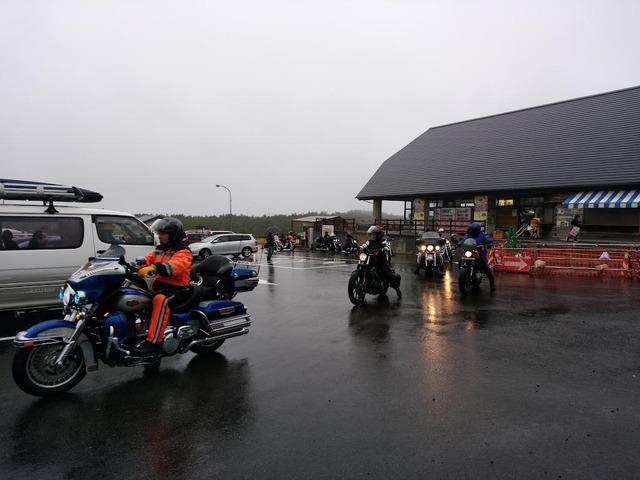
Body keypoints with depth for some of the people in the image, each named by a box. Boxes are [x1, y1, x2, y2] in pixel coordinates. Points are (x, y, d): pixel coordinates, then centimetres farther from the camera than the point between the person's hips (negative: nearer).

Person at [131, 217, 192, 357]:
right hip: (158, 286, 9)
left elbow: (176, 266, -28)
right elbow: (147, 260, 12)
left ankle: (153, 342, -43)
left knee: (161, 300, -38)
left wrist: (154, 267, -43)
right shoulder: (159, 249, 21)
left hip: (177, 289, -9)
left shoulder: (182, 252, -7)